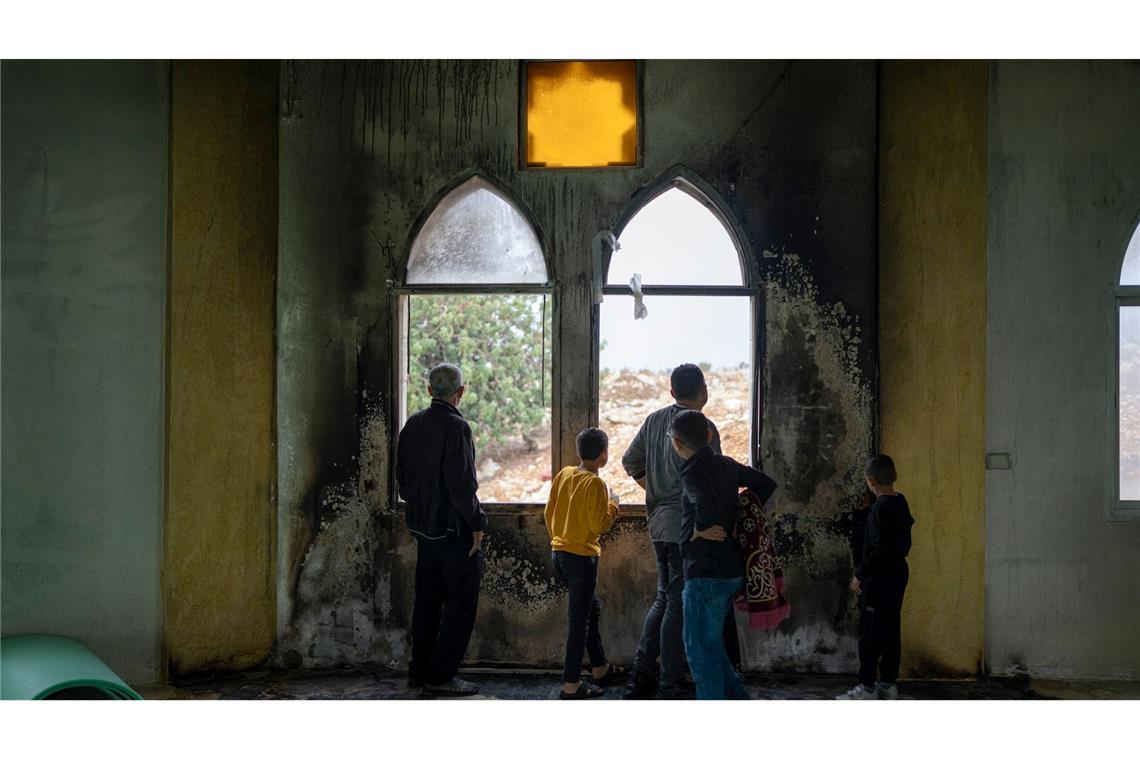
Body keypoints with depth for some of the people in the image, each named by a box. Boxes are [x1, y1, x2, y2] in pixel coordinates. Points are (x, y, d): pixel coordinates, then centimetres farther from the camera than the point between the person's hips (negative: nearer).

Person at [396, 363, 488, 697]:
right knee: (460, 604, 1)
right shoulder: (456, 426, -18)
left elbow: (402, 475, 12)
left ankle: (419, 671, 24)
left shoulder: (413, 424, 6)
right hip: (454, 528, -8)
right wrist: (476, 523, -12)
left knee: (427, 600, 17)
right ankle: (441, 675, 3)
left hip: (422, 527, 8)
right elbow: (461, 482, -21)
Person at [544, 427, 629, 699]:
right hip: (582, 557, -8)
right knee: (579, 619, -1)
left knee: (591, 609, 22)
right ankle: (571, 685, 2)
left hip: (559, 552, 8)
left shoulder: (563, 475, 5)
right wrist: (613, 504, -2)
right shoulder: (595, 484, -16)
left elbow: (549, 512, 11)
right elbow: (599, 525, -18)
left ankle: (600, 669, 33)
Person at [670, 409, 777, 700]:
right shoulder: (726, 465, 7)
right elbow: (766, 484, 19)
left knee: (700, 646, 1)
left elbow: (708, 507, -37)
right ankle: (735, 694, 26)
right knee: (709, 641, 22)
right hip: (732, 569, 9)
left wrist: (698, 530, -18)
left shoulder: (693, 473, -18)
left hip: (706, 574, -9)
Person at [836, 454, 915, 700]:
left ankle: (867, 687, -1)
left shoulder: (880, 508, -19)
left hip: (879, 578, -9)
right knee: (891, 629, 12)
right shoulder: (901, 503, 7)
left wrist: (860, 574, -14)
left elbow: (879, 548, -22)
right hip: (898, 573, 9)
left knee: (870, 633, -3)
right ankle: (889, 683, 18)